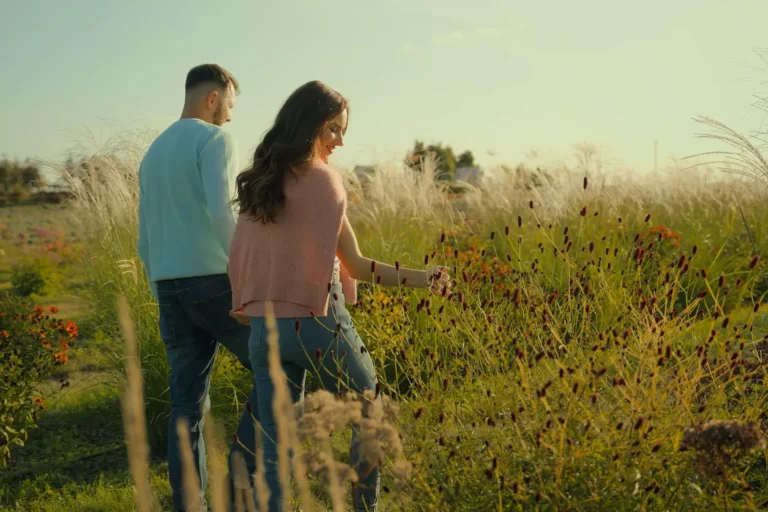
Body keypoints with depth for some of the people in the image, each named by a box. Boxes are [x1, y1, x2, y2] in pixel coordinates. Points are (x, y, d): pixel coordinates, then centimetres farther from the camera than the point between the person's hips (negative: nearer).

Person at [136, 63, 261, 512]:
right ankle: (242, 474, -4)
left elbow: (146, 241, 22)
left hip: (170, 289, 8)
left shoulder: (153, 154, 21)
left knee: (188, 402, 9)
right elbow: (221, 213, -20)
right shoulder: (214, 140, -4)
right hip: (215, 282, -7)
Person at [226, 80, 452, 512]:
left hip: (264, 329, 5)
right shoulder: (322, 179, -9)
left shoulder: (255, 184, 8)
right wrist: (421, 278, -8)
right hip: (317, 324, -5)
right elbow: (356, 265, -10)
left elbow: (236, 259, 10)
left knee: (276, 451, 8)